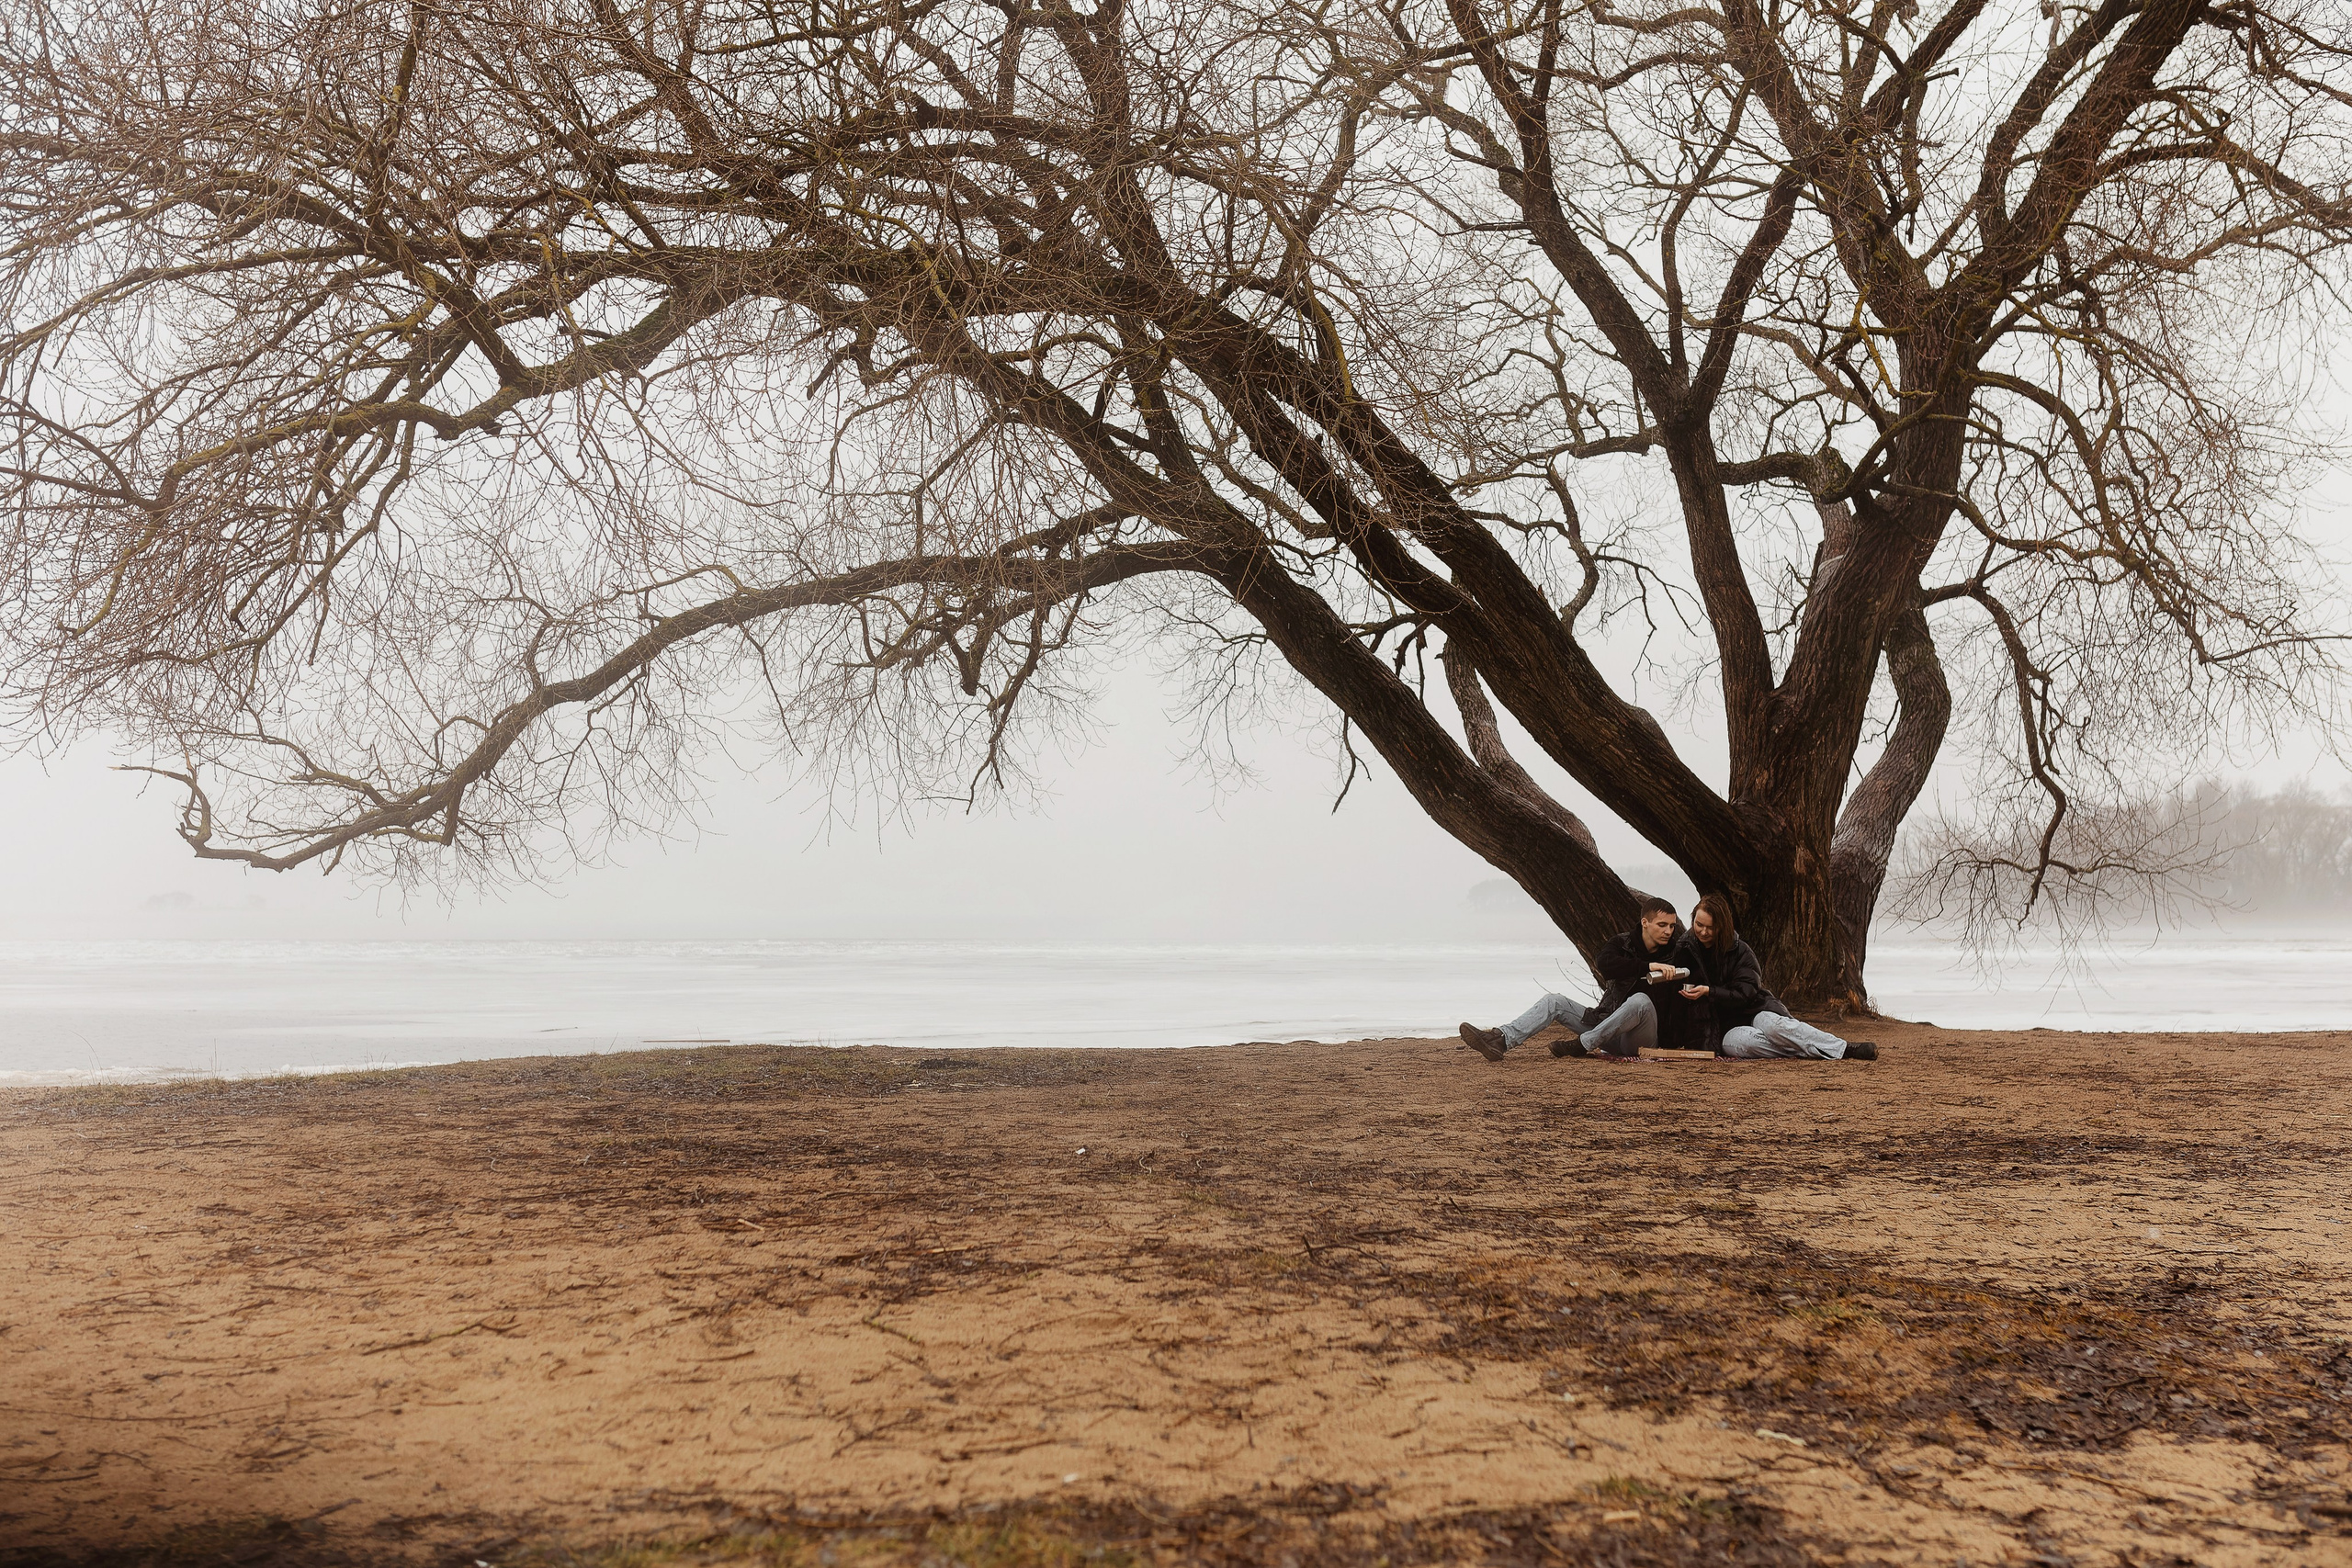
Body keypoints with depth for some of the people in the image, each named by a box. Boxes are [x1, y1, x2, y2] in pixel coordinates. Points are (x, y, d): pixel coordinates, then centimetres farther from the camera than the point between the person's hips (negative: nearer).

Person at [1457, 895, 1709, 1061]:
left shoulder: (1680, 951, -1)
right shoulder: (1622, 944, 2)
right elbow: (1604, 963, -20)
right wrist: (1649, 966, -29)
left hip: (1645, 1040, -3)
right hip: (1607, 1023, 3)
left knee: (1640, 1000, -35)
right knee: (1555, 1002, -8)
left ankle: (1583, 1044, -32)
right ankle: (1501, 1041, -26)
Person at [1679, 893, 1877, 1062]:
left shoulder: (1740, 951, -2)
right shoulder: (1686, 949, 3)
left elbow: (1744, 994, -8)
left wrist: (1708, 992, -22)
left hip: (1756, 1009, 0)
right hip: (1726, 1027, 0)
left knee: (1773, 1025, -36)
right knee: (1734, 1043, -36)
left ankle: (1844, 1048, -36)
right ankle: (1807, 1049, -36)